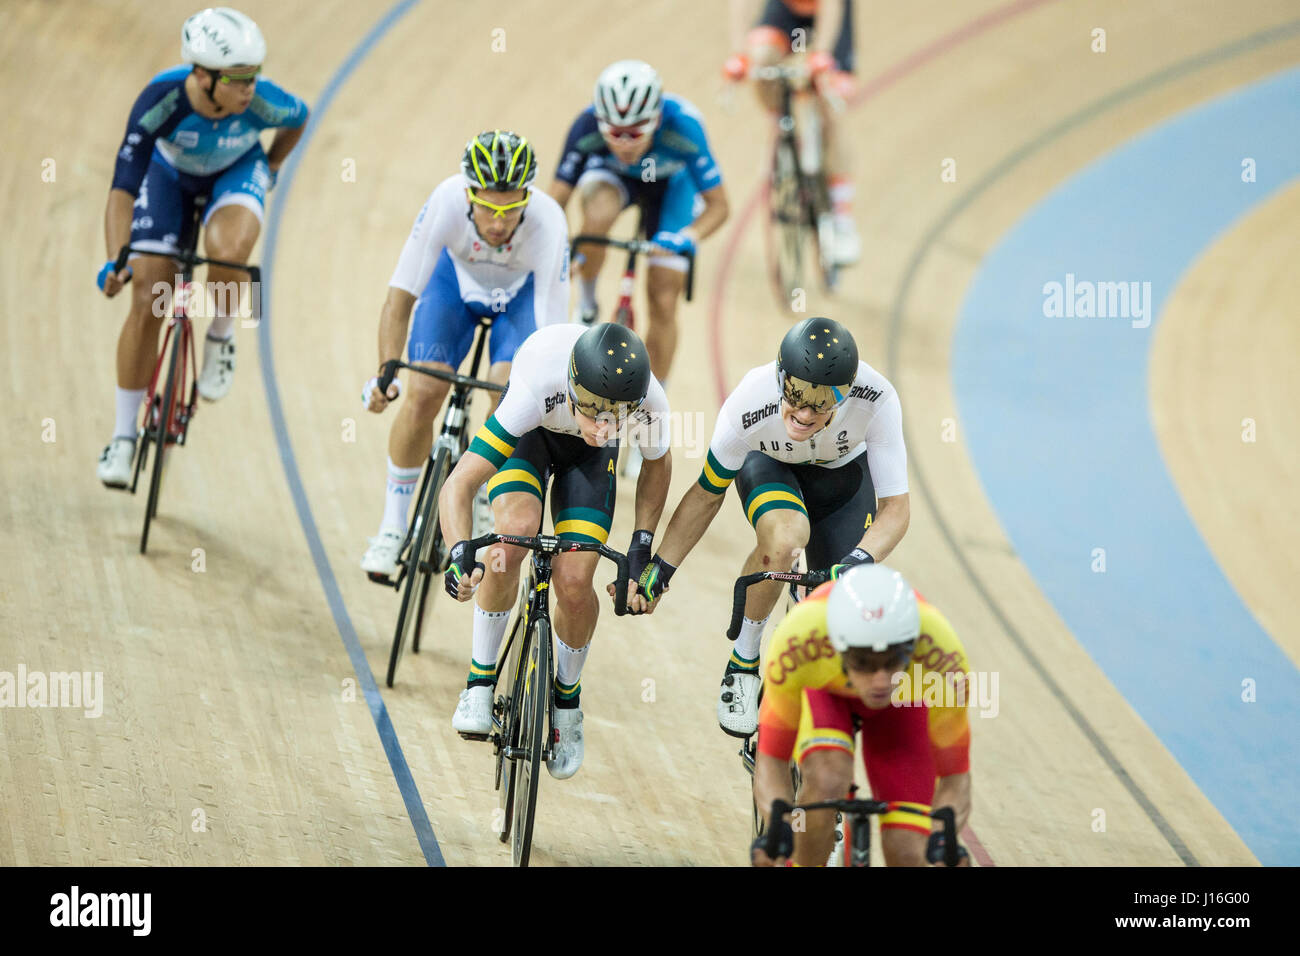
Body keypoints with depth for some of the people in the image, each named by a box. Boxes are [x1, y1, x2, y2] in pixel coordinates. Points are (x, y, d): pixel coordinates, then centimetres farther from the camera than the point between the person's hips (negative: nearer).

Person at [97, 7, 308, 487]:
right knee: (146, 303, -7)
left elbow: (299, 118, -7)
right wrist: (114, 259, -48)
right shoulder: (161, 100, -38)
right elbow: (124, 186, -37)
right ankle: (123, 435, 6)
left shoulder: (261, 102, -33)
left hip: (236, 173, 0)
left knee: (227, 252, -35)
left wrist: (270, 170, 5)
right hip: (171, 174, 0)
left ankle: (220, 340, -2)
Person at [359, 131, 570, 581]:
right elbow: (400, 294, -35)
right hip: (457, 277, 1)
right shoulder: (447, 202, -39)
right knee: (425, 392, -16)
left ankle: (489, 504, 5)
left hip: (524, 291, -1)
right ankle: (392, 526, 1)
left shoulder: (548, 225, -41)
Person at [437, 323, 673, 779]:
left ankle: (567, 700, 18)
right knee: (517, 531, -31)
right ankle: (480, 682, -13)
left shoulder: (649, 404, -35)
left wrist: (641, 546, -11)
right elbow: (458, 485, -42)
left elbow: (656, 466, -7)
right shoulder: (536, 391, -44)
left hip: (586, 456, 2)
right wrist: (460, 553, -58)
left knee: (574, 584, -13)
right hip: (531, 433, -2)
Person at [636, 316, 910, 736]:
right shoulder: (748, 405, -37)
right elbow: (707, 495, -18)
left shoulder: (877, 399, -38)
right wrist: (658, 572, -18)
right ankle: (742, 663, -14)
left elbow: (895, 507, -31)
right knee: (784, 539, -38)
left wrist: (861, 561, -50)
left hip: (842, 473, 1)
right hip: (768, 465, -1)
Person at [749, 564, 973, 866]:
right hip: (819, 693, -1)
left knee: (906, 855, -15)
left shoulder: (944, 660, -40)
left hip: (905, 702, 1)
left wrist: (942, 839, -48)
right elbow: (770, 761, -30)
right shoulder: (798, 640, -42)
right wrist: (777, 829, -50)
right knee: (825, 782, -34)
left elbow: (953, 781, -27)